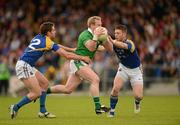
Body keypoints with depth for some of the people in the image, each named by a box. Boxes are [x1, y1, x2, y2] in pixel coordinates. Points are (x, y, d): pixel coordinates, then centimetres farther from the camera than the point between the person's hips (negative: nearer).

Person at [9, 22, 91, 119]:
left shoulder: (39, 37, 11)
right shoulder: (48, 43, -13)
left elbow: (56, 46, 28)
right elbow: (67, 55, -10)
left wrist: (71, 49, 30)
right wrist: (82, 58, 1)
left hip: (28, 66, 10)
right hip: (24, 66, -10)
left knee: (44, 83, 15)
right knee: (37, 93, -9)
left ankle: (42, 111, 15)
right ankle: (15, 108, 0)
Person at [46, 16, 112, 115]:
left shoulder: (98, 36, 11)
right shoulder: (85, 35, -15)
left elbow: (109, 47, 6)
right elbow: (91, 48, -31)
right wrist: (96, 36, -38)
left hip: (84, 64, 9)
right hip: (78, 62, -9)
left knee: (68, 89, 9)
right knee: (95, 79, -24)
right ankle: (98, 107, -26)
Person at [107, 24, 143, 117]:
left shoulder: (130, 43, -30)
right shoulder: (115, 43, -11)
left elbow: (124, 46, -53)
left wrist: (113, 41, -72)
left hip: (135, 70, -4)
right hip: (123, 68, 4)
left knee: (138, 96, -13)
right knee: (115, 89, -20)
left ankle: (137, 102, 25)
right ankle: (112, 110, -2)